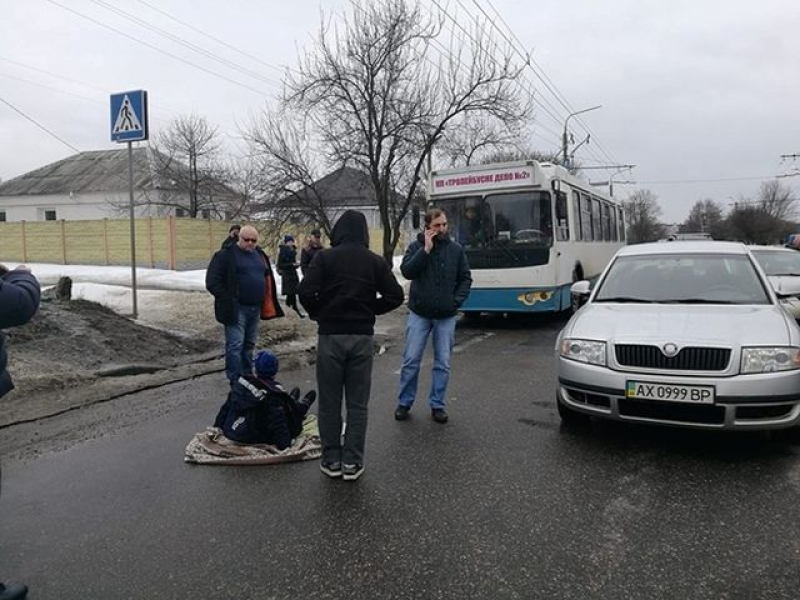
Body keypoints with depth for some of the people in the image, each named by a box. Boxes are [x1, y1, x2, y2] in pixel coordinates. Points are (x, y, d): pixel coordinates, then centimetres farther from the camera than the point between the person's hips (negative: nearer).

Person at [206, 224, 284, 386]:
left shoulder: (259, 254, 12)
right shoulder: (226, 254, -9)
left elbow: (267, 277, 23)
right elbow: (212, 282, -12)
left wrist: (265, 302, 13)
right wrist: (228, 301, -12)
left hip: (255, 308, 7)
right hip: (236, 309, -7)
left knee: (249, 344, 16)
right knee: (235, 346, -5)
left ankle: (247, 376, 28)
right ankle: (236, 382, 1)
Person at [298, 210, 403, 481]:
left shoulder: (325, 257, -5)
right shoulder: (376, 261, 2)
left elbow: (305, 292, -14)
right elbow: (395, 296, -2)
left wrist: (319, 314, 3)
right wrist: (369, 310, 10)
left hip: (330, 335, -1)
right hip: (362, 336, 2)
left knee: (329, 402, 9)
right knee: (357, 403, 9)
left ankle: (332, 460, 16)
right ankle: (352, 462, 13)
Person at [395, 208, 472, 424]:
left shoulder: (456, 249, 3)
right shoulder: (416, 246, -1)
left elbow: (466, 278, 7)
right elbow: (406, 271, -16)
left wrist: (457, 300, -5)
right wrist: (426, 249, -19)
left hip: (446, 316, 2)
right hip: (419, 313, -1)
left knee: (443, 363, 6)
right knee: (411, 361, 2)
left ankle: (437, 405, 19)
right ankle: (404, 403, 17)